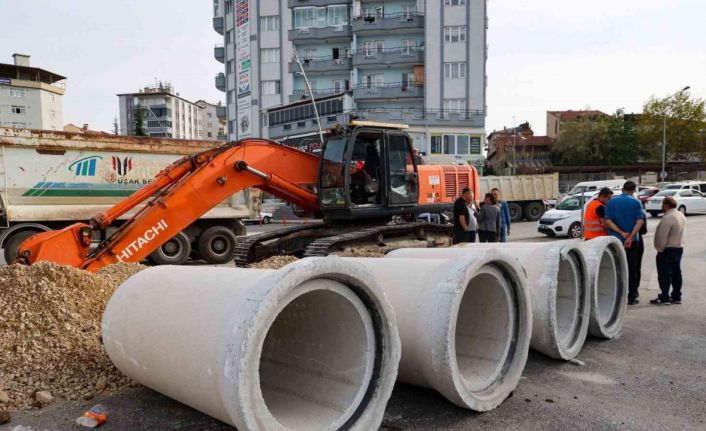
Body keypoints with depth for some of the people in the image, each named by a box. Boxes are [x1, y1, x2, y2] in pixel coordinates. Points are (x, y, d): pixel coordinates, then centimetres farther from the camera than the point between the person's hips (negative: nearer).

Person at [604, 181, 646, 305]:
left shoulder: (611, 202, 2)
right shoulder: (636, 203, -3)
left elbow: (608, 221, -8)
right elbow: (640, 221, -14)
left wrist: (621, 233, -13)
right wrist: (630, 237, -19)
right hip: (632, 241, -1)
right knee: (632, 269, 8)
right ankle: (631, 297, 11)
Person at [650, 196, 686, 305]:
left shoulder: (667, 218, -22)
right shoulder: (681, 216, 10)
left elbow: (662, 236, -23)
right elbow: (679, 233, 15)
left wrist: (660, 249, -12)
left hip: (668, 250, -9)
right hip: (679, 248, 10)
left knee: (664, 274, -3)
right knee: (676, 273, 13)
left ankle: (664, 298, 0)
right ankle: (676, 297, 19)